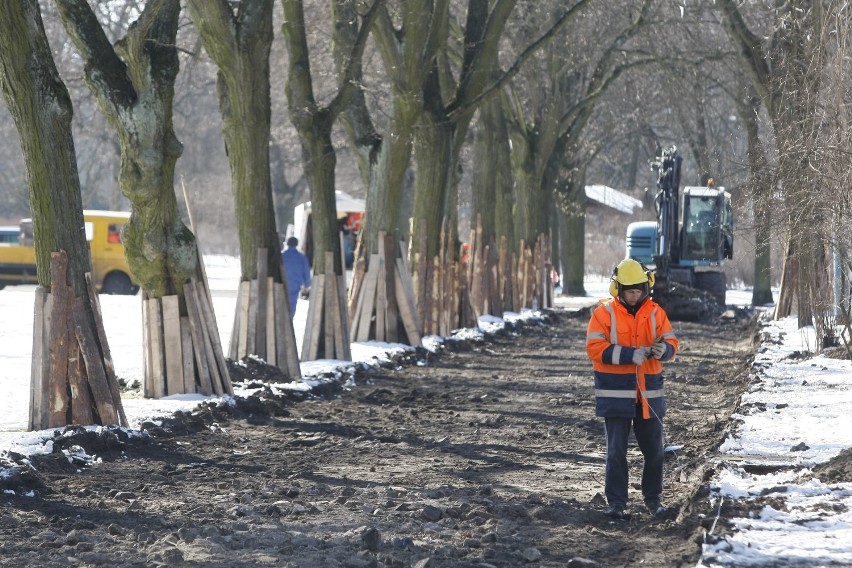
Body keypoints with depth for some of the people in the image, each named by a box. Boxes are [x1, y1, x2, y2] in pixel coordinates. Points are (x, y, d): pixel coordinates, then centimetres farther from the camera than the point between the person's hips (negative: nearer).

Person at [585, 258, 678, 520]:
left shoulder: (655, 312, 6)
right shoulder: (605, 312, -5)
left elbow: (671, 342, 4)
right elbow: (595, 347, -13)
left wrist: (663, 349, -21)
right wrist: (631, 354, -21)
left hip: (648, 394, 3)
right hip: (615, 394, -3)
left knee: (654, 450, 9)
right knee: (616, 451, 2)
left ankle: (653, 498, 24)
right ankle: (616, 502, 10)